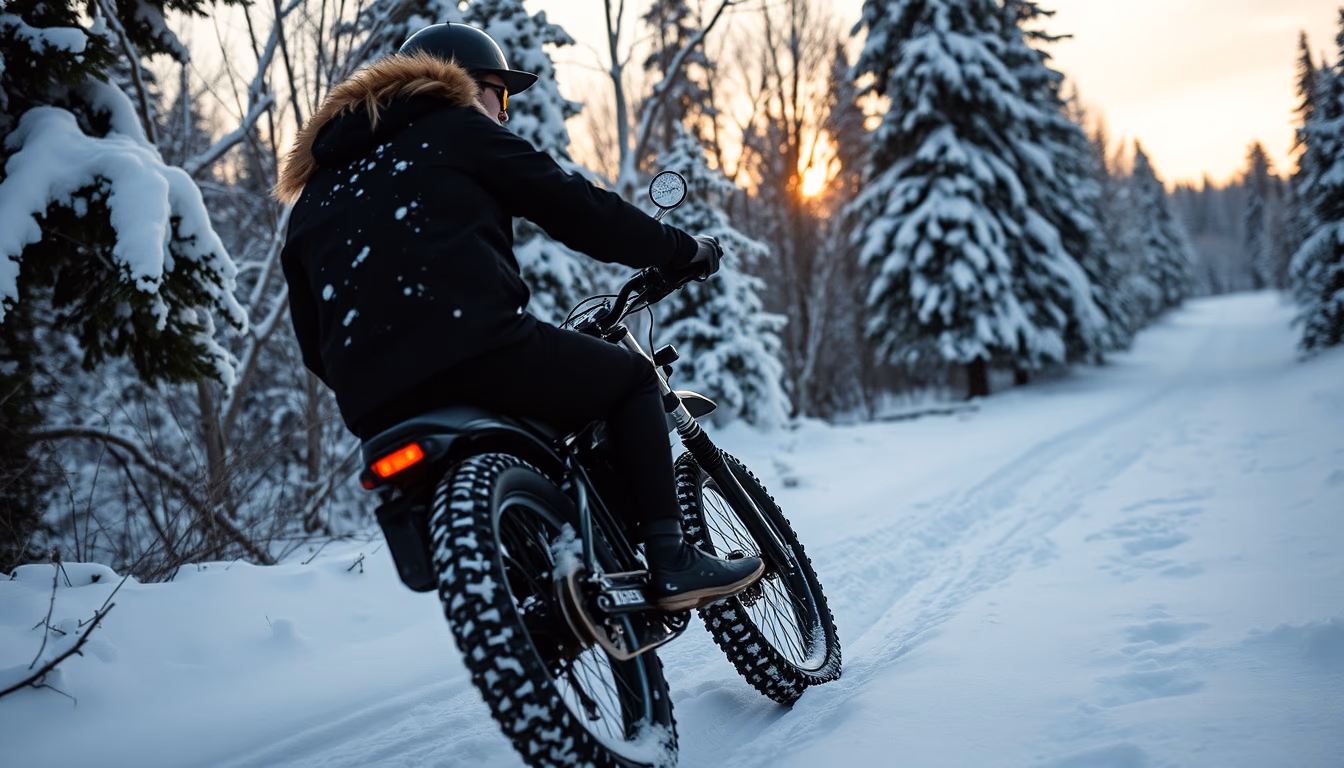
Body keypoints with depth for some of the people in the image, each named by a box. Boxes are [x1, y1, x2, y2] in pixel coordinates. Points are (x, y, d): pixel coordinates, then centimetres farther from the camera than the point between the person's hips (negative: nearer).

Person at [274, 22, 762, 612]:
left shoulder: (313, 192, 28)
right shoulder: (458, 127, 13)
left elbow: (313, 341, 25)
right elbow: (576, 209, 8)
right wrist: (685, 250, 19)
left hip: (375, 413, 7)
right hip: (479, 349, -6)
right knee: (631, 378, 15)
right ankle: (671, 563, 5)